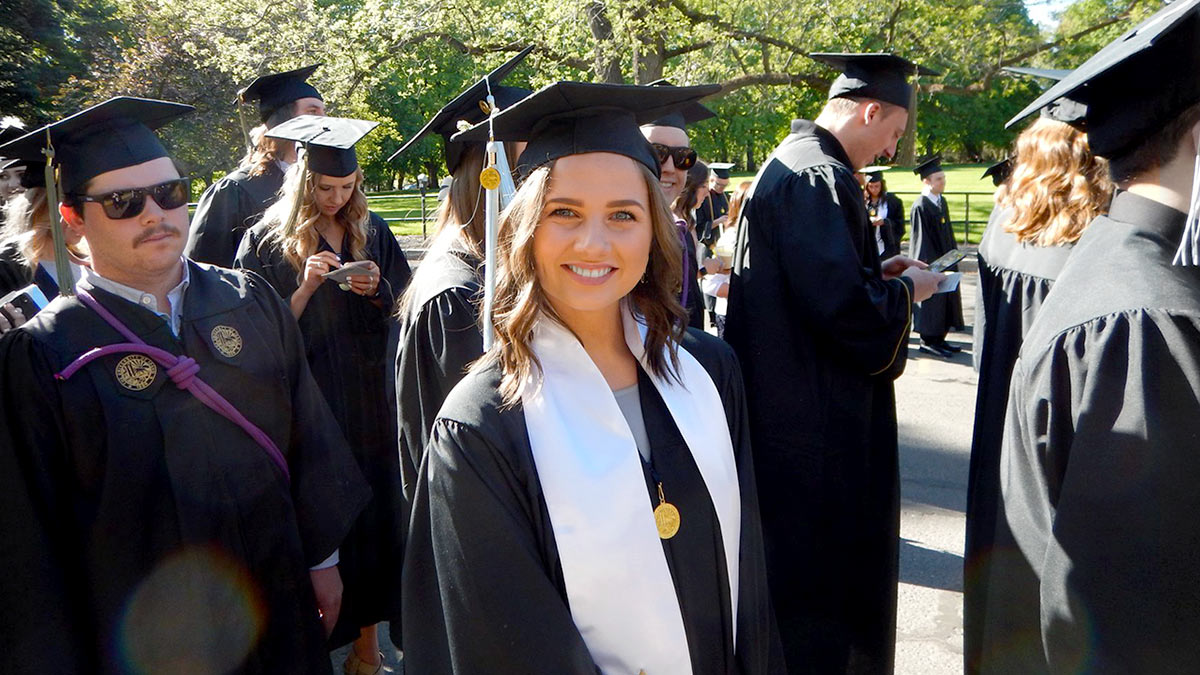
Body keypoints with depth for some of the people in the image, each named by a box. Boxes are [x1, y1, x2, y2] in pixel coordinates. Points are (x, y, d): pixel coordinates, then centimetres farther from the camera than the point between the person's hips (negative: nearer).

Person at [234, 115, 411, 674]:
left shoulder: (372, 233, 7)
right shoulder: (267, 240, -3)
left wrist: (378, 289, -10)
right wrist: (306, 286, -19)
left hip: (370, 403, 3)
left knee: (373, 510, 7)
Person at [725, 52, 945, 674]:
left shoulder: (789, 162, 13)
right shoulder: (818, 179, -21)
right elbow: (844, 307, -26)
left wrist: (876, 272, 13)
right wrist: (906, 288, -9)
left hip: (790, 407, 11)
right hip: (815, 431, -11)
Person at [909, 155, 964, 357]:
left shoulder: (941, 201, 10)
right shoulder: (920, 206, -16)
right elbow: (922, 238, -17)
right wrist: (934, 264, -17)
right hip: (930, 264, -9)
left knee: (946, 299, 12)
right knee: (932, 300, -1)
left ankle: (938, 338, 22)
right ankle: (928, 341, 9)